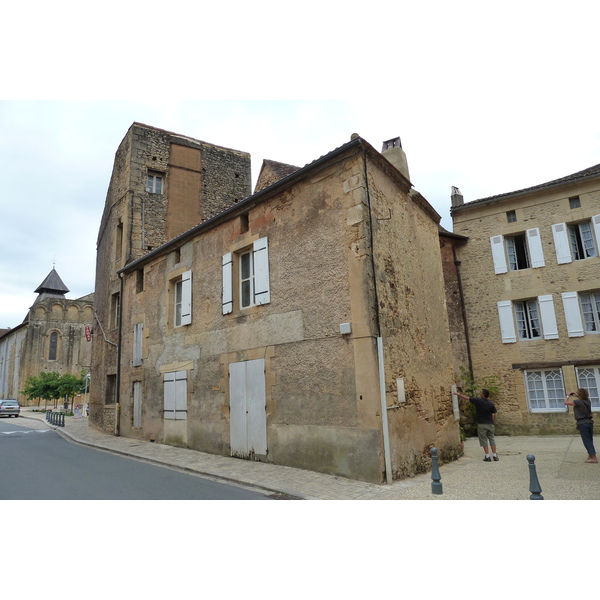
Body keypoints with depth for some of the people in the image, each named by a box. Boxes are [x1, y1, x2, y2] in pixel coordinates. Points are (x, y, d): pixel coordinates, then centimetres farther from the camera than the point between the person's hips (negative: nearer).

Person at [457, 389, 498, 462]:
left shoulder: (478, 401, -11)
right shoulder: (491, 404, 0)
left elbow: (467, 398, -3)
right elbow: (494, 415, 3)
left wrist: (459, 394, 11)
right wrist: (493, 422, 16)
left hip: (481, 424, -3)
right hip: (490, 424, 3)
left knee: (484, 440, 4)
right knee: (492, 439, 13)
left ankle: (487, 457, 3)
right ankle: (495, 456, 13)